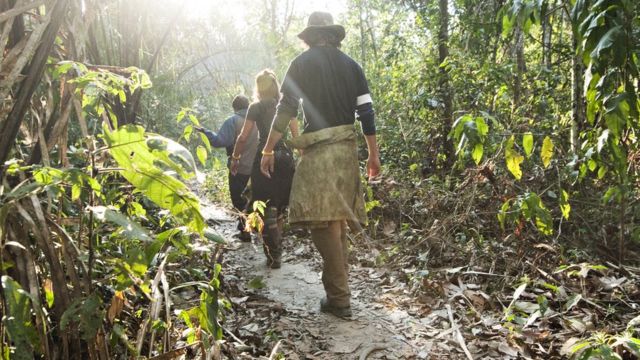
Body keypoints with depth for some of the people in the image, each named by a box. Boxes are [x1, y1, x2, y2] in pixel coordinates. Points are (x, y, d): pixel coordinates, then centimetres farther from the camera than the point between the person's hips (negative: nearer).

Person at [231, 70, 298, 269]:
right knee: (280, 208, 16)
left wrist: (235, 157, 9)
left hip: (264, 158, -3)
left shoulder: (256, 107, -1)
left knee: (267, 208, 1)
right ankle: (277, 249, 25)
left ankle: (274, 255, -3)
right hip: (285, 157, 3)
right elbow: (296, 136, 4)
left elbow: (243, 137, -2)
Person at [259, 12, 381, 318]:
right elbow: (366, 111, 9)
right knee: (337, 218, 15)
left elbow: (286, 109, -3)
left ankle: (339, 298, -7)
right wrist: (374, 154, 14)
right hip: (347, 148, 6)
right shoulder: (351, 65, 14)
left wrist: (268, 150, 1)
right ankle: (340, 283, 24)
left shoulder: (303, 62, 2)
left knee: (323, 221, -6)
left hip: (319, 149, -5)